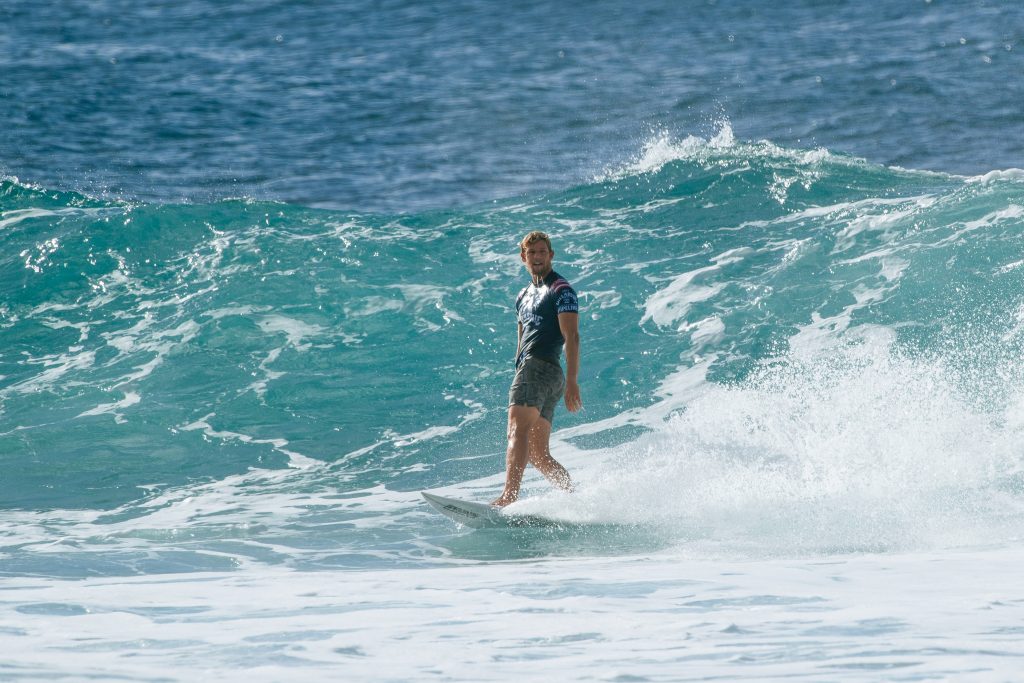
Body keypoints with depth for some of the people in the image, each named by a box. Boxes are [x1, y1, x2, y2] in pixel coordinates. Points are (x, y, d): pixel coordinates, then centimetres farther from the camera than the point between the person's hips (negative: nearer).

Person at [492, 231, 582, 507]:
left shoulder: (561, 290, 1)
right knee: (538, 455, 5)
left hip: (540, 368, -10)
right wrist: (518, 382, 23)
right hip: (526, 368, 10)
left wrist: (572, 381, -19)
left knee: (517, 432, -27)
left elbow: (571, 336, -9)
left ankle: (508, 498, -42)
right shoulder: (524, 296, 28)